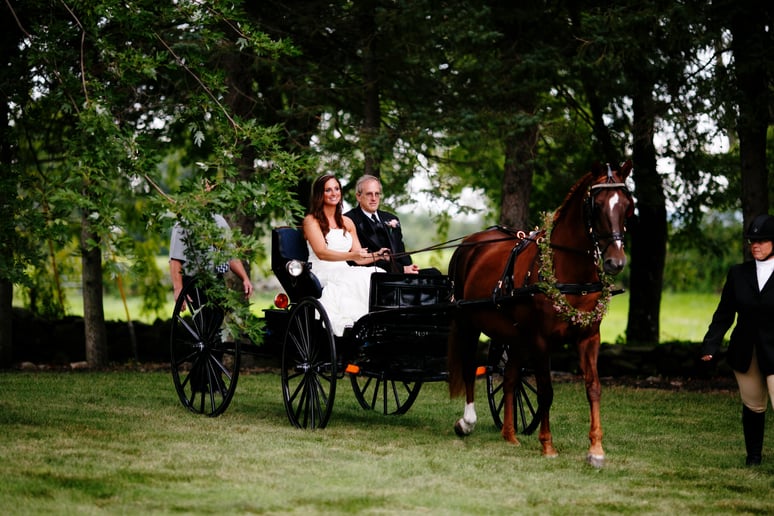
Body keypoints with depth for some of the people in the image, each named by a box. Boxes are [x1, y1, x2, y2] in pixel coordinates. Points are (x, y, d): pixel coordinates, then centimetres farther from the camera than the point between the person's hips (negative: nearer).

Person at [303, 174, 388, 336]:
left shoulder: (347, 222, 21)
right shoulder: (311, 221, 3)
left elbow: (359, 258, 15)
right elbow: (321, 253, -12)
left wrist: (377, 255, -6)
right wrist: (351, 255, -26)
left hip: (343, 272, 5)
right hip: (322, 273, -5)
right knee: (357, 279, -35)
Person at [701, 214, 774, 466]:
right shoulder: (738, 274, 4)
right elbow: (724, 314, 4)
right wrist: (710, 345, -7)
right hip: (744, 353, 3)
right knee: (753, 407, 15)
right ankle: (753, 455, 32)